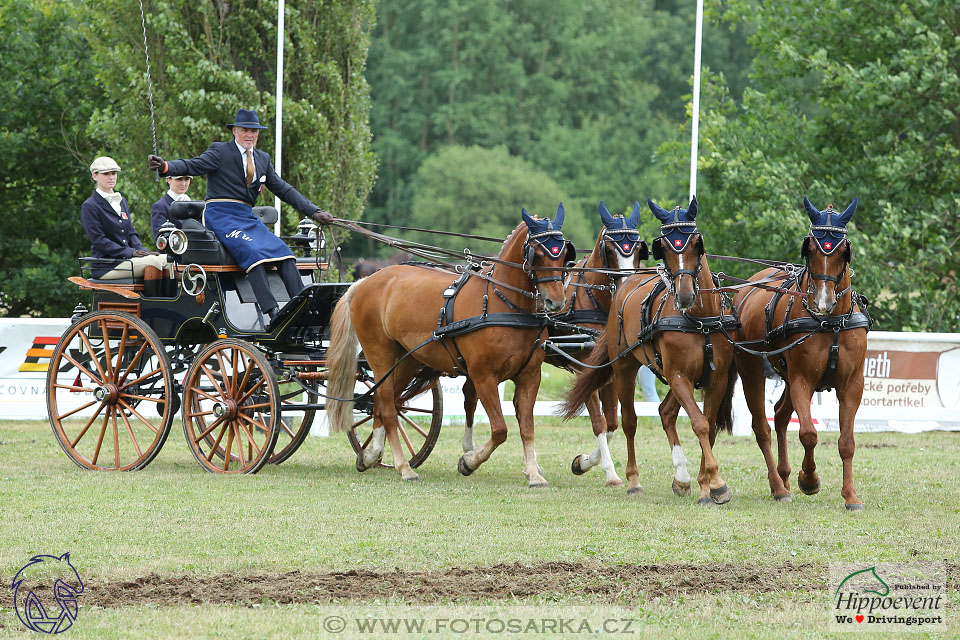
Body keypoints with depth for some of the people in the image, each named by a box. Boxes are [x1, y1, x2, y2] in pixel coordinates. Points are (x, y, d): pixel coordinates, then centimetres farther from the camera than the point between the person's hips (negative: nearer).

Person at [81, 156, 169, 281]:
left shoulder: (122, 201, 21)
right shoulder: (89, 206, -4)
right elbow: (98, 240, -12)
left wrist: (141, 250, -2)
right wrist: (130, 252, -18)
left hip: (127, 258, 7)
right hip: (107, 265, -7)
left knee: (166, 259, -17)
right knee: (153, 261, -28)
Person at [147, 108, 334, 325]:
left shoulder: (263, 159, 18)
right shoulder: (220, 151, 1)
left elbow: (283, 189, 19)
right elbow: (193, 166, -12)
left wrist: (314, 211, 13)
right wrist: (165, 167, -32)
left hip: (247, 217, 7)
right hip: (220, 216, -7)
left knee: (283, 251, -13)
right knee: (251, 252, -30)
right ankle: (271, 312, -39)